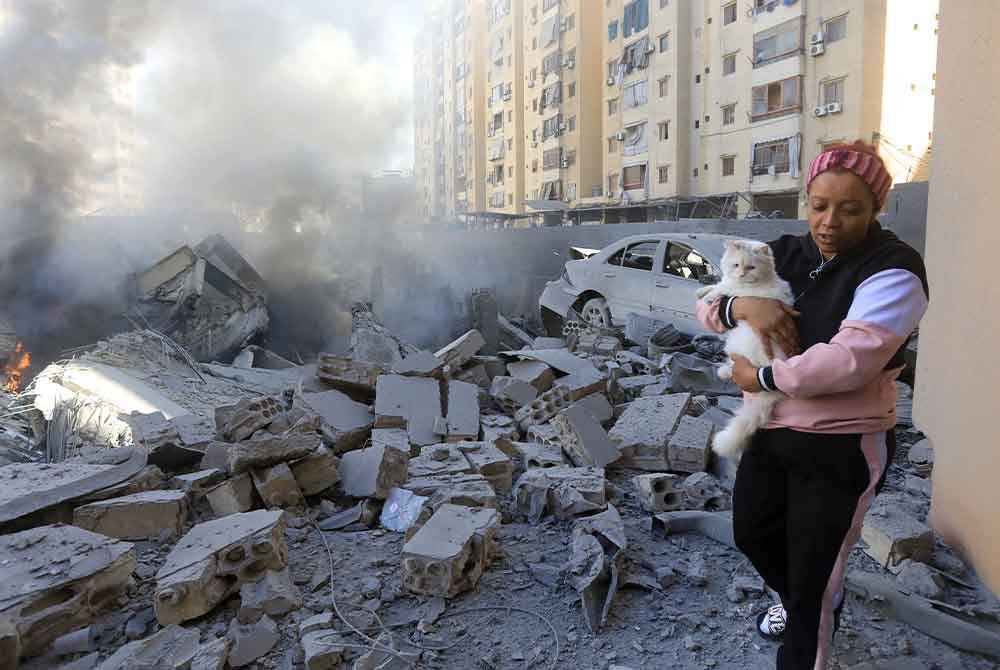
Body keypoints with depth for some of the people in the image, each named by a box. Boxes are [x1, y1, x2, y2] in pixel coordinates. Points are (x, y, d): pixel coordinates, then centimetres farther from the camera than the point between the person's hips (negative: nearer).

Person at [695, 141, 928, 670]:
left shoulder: (892, 270, -17)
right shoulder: (785, 255, 2)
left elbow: (849, 359, -30)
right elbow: (707, 305, 5)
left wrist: (762, 377, -19)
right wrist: (742, 305, -18)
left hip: (841, 448, -7)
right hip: (769, 431, 7)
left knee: (813, 574, 6)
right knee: (752, 533, 24)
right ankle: (801, 604, 54)